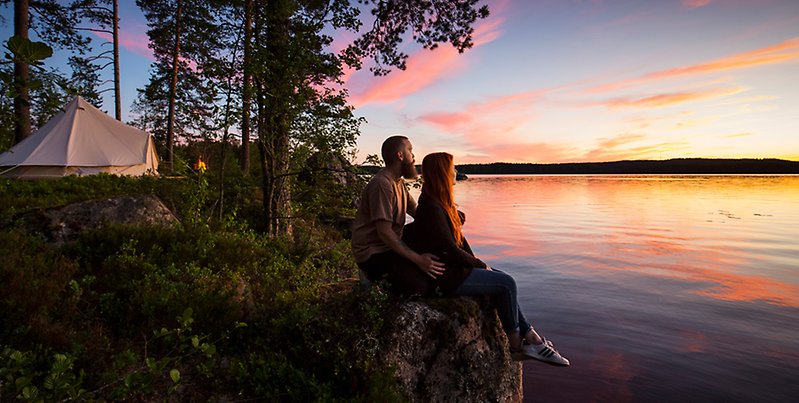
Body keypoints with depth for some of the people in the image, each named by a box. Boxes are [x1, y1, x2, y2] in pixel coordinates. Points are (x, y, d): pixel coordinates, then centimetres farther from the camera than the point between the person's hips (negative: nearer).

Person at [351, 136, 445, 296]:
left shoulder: (398, 182, 14)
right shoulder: (382, 184, -19)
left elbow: (417, 212, 11)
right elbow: (384, 232, -25)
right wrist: (418, 259, -26)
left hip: (390, 247, 10)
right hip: (372, 254, -10)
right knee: (422, 286, -24)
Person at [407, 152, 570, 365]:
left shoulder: (441, 202, 11)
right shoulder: (431, 207, -22)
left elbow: (458, 236, 13)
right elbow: (451, 249, -21)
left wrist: (476, 262, 3)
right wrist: (480, 265, -7)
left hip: (454, 266, 10)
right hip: (446, 276, -10)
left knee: (505, 280, 8)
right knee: (506, 283, -8)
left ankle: (531, 338, 12)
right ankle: (515, 346, 9)